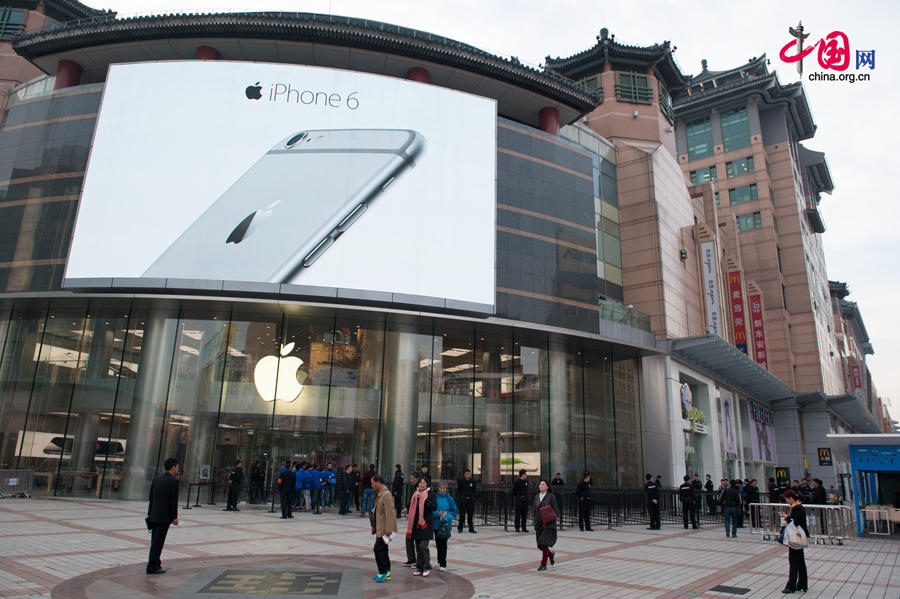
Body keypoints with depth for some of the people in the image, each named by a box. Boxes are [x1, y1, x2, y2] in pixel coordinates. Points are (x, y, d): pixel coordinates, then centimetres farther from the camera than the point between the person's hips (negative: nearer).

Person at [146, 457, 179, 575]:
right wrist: (175, 517, -8)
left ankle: (155, 563, 27)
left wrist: (150, 513, 19)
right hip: (165, 517, -7)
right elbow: (173, 500, -15)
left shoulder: (156, 479, 8)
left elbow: (151, 498, 12)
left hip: (154, 515, 7)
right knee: (158, 542, -2)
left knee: (155, 541, 16)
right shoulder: (173, 481, -14)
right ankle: (152, 567, 0)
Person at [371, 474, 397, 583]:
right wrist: (375, 527, 20)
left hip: (385, 528, -10)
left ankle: (384, 572, 1)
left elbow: (389, 513, -23)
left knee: (378, 549, -8)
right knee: (382, 550, 13)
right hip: (380, 528, 10)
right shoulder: (379, 494, 13)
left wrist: (388, 529, -24)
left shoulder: (386, 495, -19)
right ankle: (386, 573, 21)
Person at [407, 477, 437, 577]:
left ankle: (427, 567, 3)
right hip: (416, 523, 5)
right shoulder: (415, 495, 12)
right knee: (418, 547, 9)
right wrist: (407, 511, 2)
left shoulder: (430, 494, -3)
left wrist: (424, 499, -21)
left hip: (426, 523, -5)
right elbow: (411, 508, 23)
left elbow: (434, 507, -16)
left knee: (423, 545, -12)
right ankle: (419, 568, 18)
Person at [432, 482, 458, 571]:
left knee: (443, 542, -9)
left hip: (446, 524, -2)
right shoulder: (435, 498, 1)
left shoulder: (449, 498, -2)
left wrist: (446, 518, -12)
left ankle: (443, 564, -6)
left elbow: (454, 511, -1)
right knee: (438, 543, 11)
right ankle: (440, 561, 28)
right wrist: (437, 513, -17)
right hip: (436, 523, 2)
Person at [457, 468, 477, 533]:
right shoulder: (461, 481, -1)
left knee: (470, 514, 5)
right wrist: (460, 497, -5)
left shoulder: (472, 482, 8)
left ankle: (471, 528, 13)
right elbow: (458, 490, 4)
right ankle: (460, 528, 11)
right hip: (463, 500, -3)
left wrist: (473, 497, 6)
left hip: (471, 500, 3)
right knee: (462, 515, 0)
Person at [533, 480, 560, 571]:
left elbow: (556, 508, -5)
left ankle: (543, 565, -1)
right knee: (540, 544, 9)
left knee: (544, 543, -11)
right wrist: (533, 519, 10)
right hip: (538, 523, 5)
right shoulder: (537, 496, 10)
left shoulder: (551, 496, -5)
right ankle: (551, 555, 37)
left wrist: (556, 516, -21)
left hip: (548, 523, -5)